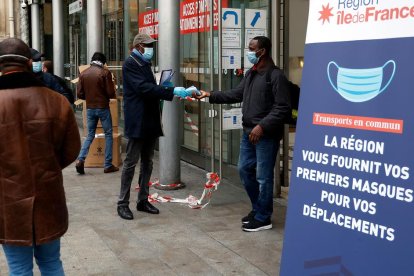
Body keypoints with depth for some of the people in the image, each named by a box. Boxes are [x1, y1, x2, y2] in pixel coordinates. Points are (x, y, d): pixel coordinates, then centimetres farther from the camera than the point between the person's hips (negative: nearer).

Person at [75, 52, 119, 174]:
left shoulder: (83, 74, 4)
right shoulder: (105, 72, -8)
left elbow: (79, 94, 2)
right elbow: (111, 92, -11)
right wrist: (113, 96, 11)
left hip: (90, 108, 4)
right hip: (103, 107, -4)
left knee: (90, 135, 14)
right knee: (108, 135, 7)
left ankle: (80, 159, -5)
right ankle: (108, 165, 6)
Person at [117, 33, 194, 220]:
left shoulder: (145, 64, 17)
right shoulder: (130, 64, -11)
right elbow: (143, 88, -23)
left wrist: (167, 93, 6)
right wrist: (172, 92, -27)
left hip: (150, 121, 9)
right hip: (137, 122, -9)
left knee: (147, 162, 12)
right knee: (131, 162, -3)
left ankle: (143, 200, 20)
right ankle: (123, 203, 5)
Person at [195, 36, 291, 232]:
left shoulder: (276, 76, -14)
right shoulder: (250, 74, 14)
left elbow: (283, 108, -18)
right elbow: (236, 94, 16)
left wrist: (263, 126, -24)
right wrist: (210, 96, 9)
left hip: (266, 135, -9)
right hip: (248, 133, 9)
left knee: (263, 177, -1)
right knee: (244, 169, 16)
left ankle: (263, 218, 12)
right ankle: (257, 209, 32)